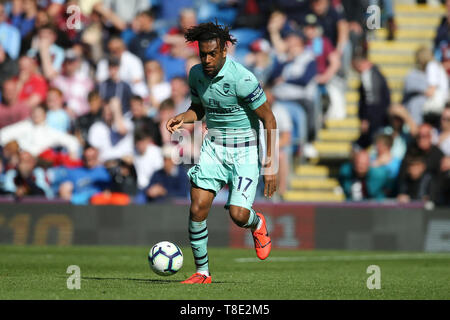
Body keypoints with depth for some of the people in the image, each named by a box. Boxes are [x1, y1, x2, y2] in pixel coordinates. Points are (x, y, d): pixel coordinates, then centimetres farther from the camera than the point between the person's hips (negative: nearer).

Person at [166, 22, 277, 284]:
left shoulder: (242, 79, -21)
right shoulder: (197, 74, -1)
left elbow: (269, 120, -14)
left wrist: (270, 165, -16)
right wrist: (182, 119, -6)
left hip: (245, 151, -5)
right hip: (213, 147, 5)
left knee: (238, 214, -16)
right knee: (198, 208, -11)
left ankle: (257, 224, 23)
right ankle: (202, 272, 4)